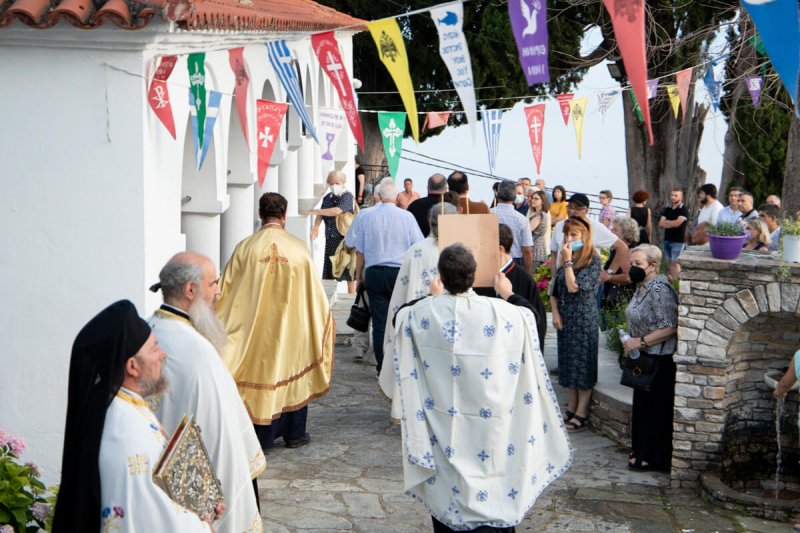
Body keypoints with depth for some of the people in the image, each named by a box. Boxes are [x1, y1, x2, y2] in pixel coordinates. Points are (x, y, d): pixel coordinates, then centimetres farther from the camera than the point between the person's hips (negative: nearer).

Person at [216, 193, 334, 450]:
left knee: (259, 369, 10)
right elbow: (314, 292, -1)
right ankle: (294, 433, 21)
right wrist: (322, 312, 17)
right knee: (293, 370, 14)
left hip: (254, 327, 0)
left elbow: (224, 291, -3)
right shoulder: (298, 248, -9)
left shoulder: (245, 248, -10)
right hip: (292, 325, 0)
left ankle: (263, 436, 13)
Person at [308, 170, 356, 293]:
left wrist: (316, 211, -17)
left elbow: (337, 211, -22)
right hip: (330, 239, 6)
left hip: (345, 238, -6)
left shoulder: (347, 196, -8)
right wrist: (316, 226, -12)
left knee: (349, 270, 0)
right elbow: (321, 214, 9)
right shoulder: (327, 198, 13)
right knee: (328, 271, 8)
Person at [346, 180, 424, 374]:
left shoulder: (366, 216, 0)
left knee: (379, 322, 4)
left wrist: (359, 274, 15)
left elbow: (360, 250, 5)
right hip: (400, 272, -1)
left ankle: (383, 368, 5)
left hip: (374, 273, 1)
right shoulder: (406, 216, -4)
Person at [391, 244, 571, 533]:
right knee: (493, 498, 8)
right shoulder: (502, 312, -13)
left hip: (442, 430, 1)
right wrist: (509, 296, 26)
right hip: (490, 430, -1)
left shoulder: (421, 313, -11)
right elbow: (530, 318, 10)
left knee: (446, 496, 14)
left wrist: (431, 298, 28)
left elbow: (400, 316, 13)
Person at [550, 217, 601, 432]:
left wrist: (568, 261, -15)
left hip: (584, 317, -7)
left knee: (583, 362, -3)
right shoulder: (565, 258, 10)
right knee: (568, 362, 11)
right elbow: (555, 291, 12)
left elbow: (574, 287, -21)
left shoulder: (592, 260, -11)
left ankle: (582, 414, 0)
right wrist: (555, 313, 0)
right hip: (565, 317, 7)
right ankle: (571, 409, 20)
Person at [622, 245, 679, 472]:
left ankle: (655, 458, 10)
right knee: (642, 405, 17)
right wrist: (631, 339, 12)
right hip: (645, 359, 10)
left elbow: (670, 327, -26)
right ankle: (642, 451, 29)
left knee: (656, 408, 0)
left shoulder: (659, 289, -21)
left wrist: (640, 341, -23)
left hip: (660, 360, -10)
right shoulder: (642, 287, 10)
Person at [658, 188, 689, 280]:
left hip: (678, 241, -6)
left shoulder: (684, 210, -6)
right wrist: (672, 223, -12)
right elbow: (660, 224, 3)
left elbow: (677, 223, -19)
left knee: (675, 262, -7)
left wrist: (666, 222, -3)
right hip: (667, 239, 6)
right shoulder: (667, 210, 12)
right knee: (670, 262, 9)